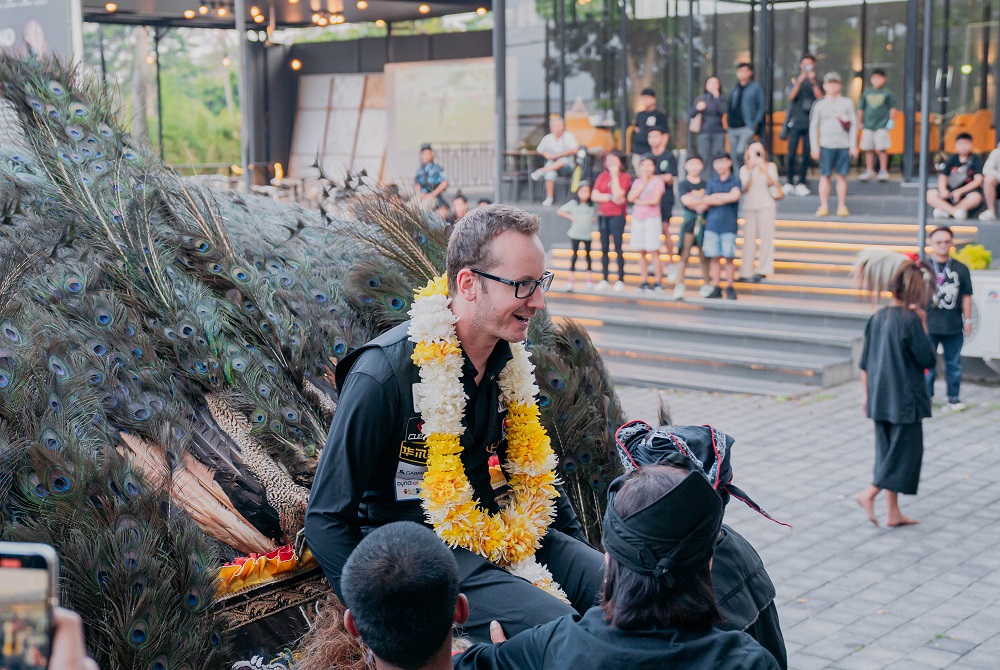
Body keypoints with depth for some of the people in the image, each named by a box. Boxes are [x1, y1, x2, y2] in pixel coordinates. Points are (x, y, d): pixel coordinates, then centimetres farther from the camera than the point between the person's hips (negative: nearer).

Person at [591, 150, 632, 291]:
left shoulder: (624, 177, -3)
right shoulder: (602, 176, 10)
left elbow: (618, 194, -18)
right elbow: (594, 196, 0)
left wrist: (614, 174, -11)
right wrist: (611, 198, -13)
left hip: (617, 215, -5)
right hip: (602, 215, 5)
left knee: (617, 247, -7)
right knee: (604, 248, 6)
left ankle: (621, 280, -4)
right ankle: (604, 280, 9)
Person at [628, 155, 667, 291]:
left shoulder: (658, 182, -1)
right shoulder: (637, 181, 12)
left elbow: (655, 200, -14)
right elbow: (630, 197, -2)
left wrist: (638, 201, -3)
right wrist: (643, 184, -5)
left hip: (651, 218, -5)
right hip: (637, 219, 5)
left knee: (653, 251, -8)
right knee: (641, 252, 5)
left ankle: (658, 282, -5)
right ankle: (644, 281, 10)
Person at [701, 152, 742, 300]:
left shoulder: (735, 181, 5)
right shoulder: (711, 183, 14)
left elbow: (734, 196, -13)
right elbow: (706, 202, 3)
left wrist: (716, 196, -3)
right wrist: (725, 198, -7)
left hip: (729, 225, -3)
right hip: (712, 224, 3)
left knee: (729, 257, -3)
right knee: (714, 257, 2)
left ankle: (730, 288, 5)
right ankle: (716, 288, 6)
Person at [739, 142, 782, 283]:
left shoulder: (770, 166, 5)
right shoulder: (744, 169, 8)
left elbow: (771, 182, -9)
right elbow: (745, 188, -3)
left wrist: (763, 168, -20)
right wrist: (751, 171, -13)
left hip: (766, 206, -1)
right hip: (749, 207, 1)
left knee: (765, 237, -8)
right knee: (749, 238, -2)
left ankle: (762, 270, -6)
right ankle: (747, 272, 1)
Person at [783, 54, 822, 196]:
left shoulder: (817, 82, 9)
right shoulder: (796, 81, 9)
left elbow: (820, 98, -6)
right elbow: (791, 97, -7)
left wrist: (813, 82, -14)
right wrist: (800, 81, -17)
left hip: (810, 123, 1)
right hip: (796, 122, -1)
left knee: (806, 155, 1)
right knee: (791, 154, -6)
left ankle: (801, 183, 7)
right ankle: (789, 183, 0)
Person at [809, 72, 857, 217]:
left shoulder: (847, 103, 8)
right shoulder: (819, 105, 8)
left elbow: (854, 125, 7)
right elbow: (813, 126, 7)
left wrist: (853, 145, 1)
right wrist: (815, 147, 0)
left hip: (844, 146, 0)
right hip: (825, 145, 0)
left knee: (841, 176, 2)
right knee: (825, 175, -1)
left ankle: (842, 206, 6)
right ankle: (824, 207, 2)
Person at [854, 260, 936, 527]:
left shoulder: (877, 318, 4)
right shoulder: (911, 320, -16)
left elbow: (865, 363, 9)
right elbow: (928, 360, -10)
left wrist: (867, 395, 18)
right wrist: (923, 324, -7)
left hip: (880, 399, 7)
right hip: (905, 399, -7)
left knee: (888, 450, 12)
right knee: (907, 449, 4)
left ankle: (893, 512, 17)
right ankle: (869, 494, -7)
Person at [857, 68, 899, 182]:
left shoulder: (887, 93, 1)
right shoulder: (866, 93, 8)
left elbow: (894, 107, 6)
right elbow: (861, 108, 14)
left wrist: (891, 121, 0)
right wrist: (860, 122, 13)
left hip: (882, 125, -3)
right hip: (868, 125, 3)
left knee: (882, 149, -3)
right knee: (868, 149, 5)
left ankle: (883, 171, 5)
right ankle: (869, 171, 14)